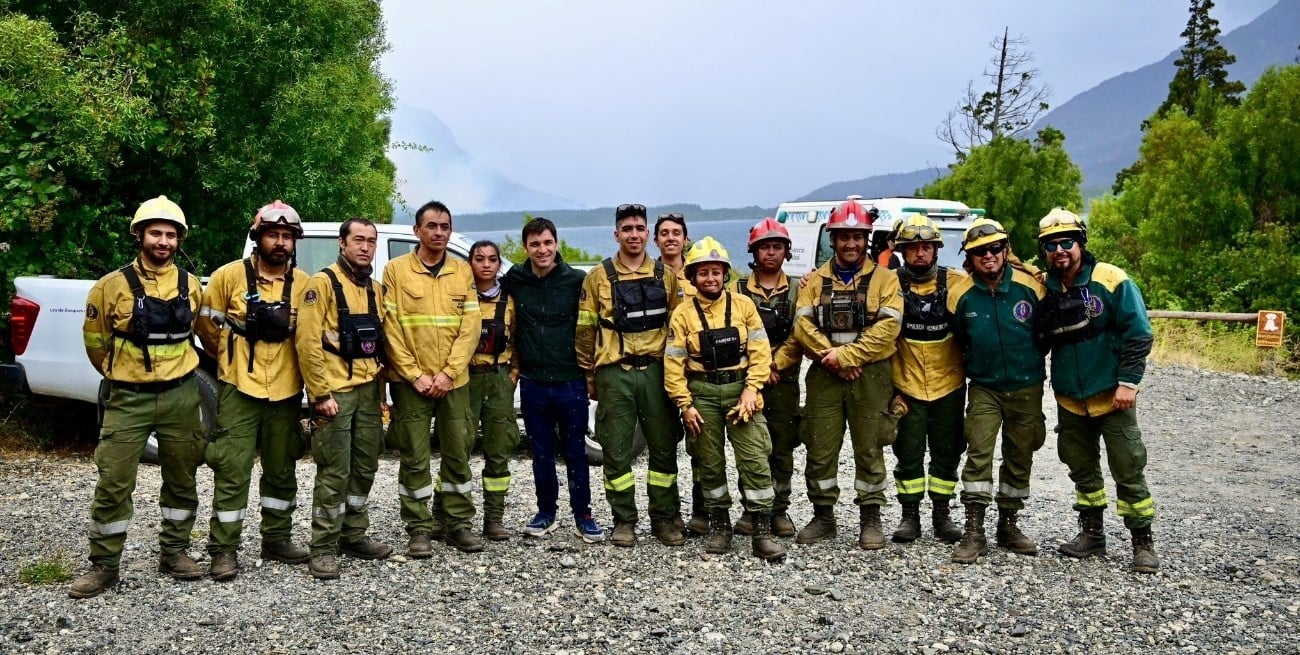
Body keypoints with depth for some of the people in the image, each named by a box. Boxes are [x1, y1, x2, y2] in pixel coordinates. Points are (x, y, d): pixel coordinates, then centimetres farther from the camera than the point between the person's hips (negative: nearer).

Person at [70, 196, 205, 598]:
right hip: (129, 398, -2)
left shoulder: (191, 285, 3)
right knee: (113, 482, -3)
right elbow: (94, 339, 6)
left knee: (181, 479, 10)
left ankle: (174, 553, 25)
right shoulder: (113, 285, -6)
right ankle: (104, 564, 10)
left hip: (180, 396, 3)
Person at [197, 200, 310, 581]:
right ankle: (224, 550, 8)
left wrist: (284, 363, 11)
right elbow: (206, 325, 4)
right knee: (232, 471, -2)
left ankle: (277, 539, 28)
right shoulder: (230, 276, -7)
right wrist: (228, 358, 13)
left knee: (282, 470, 13)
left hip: (285, 392, 3)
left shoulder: (303, 283, 0)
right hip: (239, 390, -3)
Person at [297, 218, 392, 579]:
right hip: (335, 391, -7)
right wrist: (320, 394, -17)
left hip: (368, 390, 7)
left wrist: (381, 388, 13)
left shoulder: (376, 290, 13)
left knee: (364, 468, 13)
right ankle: (323, 549, 5)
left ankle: (354, 536, 26)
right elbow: (307, 342, -14)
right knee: (334, 472, -5)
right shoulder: (322, 283, -8)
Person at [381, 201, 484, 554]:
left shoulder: (463, 272, 6)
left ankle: (456, 522, 21)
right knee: (414, 456, 3)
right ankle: (419, 528, 13)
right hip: (410, 380, -2)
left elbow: (471, 326, 1)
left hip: (454, 380, 3)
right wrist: (415, 375, -12)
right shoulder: (396, 270, -1)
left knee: (458, 452, 8)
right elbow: (390, 328, -5)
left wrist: (447, 373, -9)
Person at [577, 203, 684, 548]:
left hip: (656, 371, 2)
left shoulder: (666, 275, 7)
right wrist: (589, 374, 5)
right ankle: (624, 522, 15)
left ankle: (664, 517, 18)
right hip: (614, 373, -1)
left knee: (664, 447, 6)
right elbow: (586, 329, 5)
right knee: (616, 452, 3)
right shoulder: (598, 277, 2)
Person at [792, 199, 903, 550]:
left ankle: (870, 520, 16)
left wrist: (846, 354, -16)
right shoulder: (815, 281, 10)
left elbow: (887, 327, -9)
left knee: (869, 451, 4)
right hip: (824, 377, 2)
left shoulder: (884, 279, 4)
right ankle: (823, 517, 19)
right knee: (820, 450, 5)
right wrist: (832, 358, -15)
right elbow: (803, 325, -2)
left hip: (870, 377, -2)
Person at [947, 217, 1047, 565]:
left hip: (1026, 388, 1)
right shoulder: (960, 294, -10)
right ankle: (974, 532, -5)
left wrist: (1030, 360, 10)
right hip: (984, 388, -1)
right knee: (978, 454, -10)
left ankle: (1008, 525, 26)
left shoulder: (1030, 285, -10)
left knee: (1019, 458, 11)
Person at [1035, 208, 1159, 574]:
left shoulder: (1112, 281, -10)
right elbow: (1036, 341, 11)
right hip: (1069, 400, 5)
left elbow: (1139, 334, -10)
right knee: (1082, 470, 15)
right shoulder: (1043, 289, 2)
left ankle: (1143, 543, 11)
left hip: (1112, 396, -4)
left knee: (1128, 471, -1)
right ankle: (1091, 534, 29)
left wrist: (1128, 382, -15)